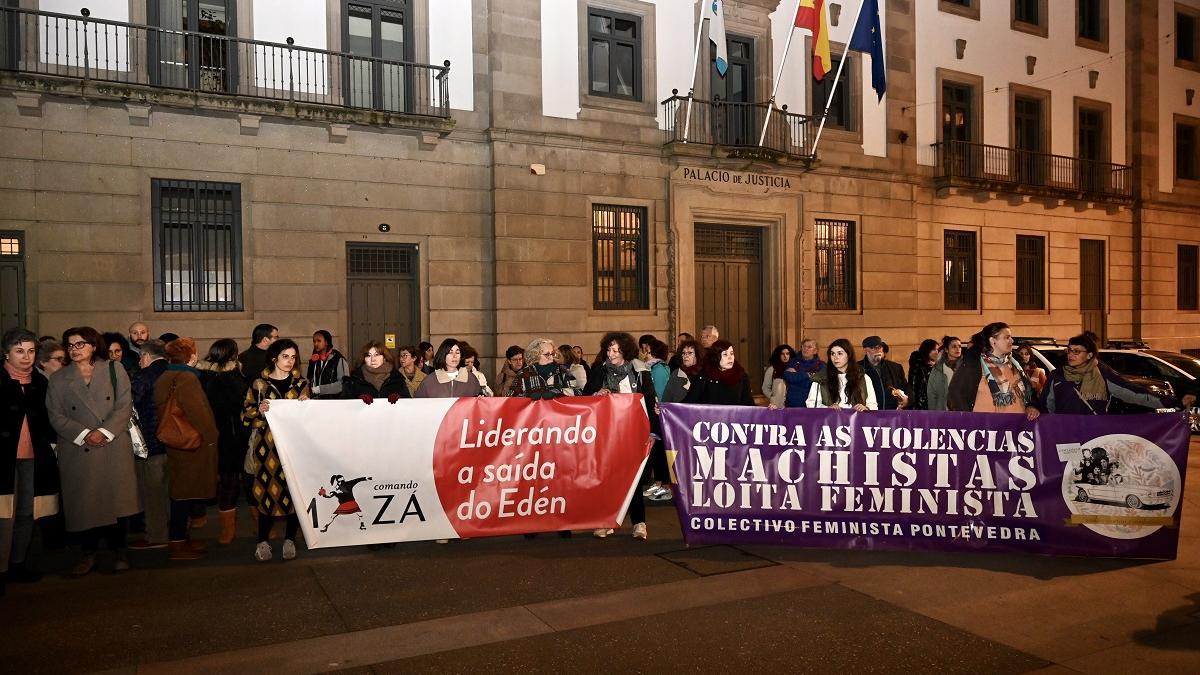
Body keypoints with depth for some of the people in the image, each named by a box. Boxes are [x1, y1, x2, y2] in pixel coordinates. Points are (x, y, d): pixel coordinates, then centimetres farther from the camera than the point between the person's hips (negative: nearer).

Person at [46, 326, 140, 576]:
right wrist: (84, 434, -13)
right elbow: (56, 415, 2)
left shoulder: (114, 370, 6)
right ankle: (88, 554, 15)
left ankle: (119, 551, 12)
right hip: (78, 451, 1)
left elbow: (124, 406, -1)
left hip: (114, 447, -1)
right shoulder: (59, 379, 10)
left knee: (117, 498, 0)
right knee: (83, 502, 3)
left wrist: (104, 432, -14)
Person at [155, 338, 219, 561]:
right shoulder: (187, 378, -18)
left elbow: (161, 410, 16)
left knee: (181, 493, 16)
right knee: (184, 494, -2)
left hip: (174, 443, 9)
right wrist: (209, 438, -12)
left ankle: (180, 539, 24)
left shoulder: (163, 379, 10)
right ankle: (179, 545, 5)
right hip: (191, 444, -9)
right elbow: (197, 413, -22)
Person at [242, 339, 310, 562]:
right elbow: (246, 415, 4)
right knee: (268, 490, -2)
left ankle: (290, 539, 14)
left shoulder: (301, 383, 9)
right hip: (268, 445, -1)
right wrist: (260, 411, -16)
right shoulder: (259, 383, 4)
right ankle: (263, 541, 11)